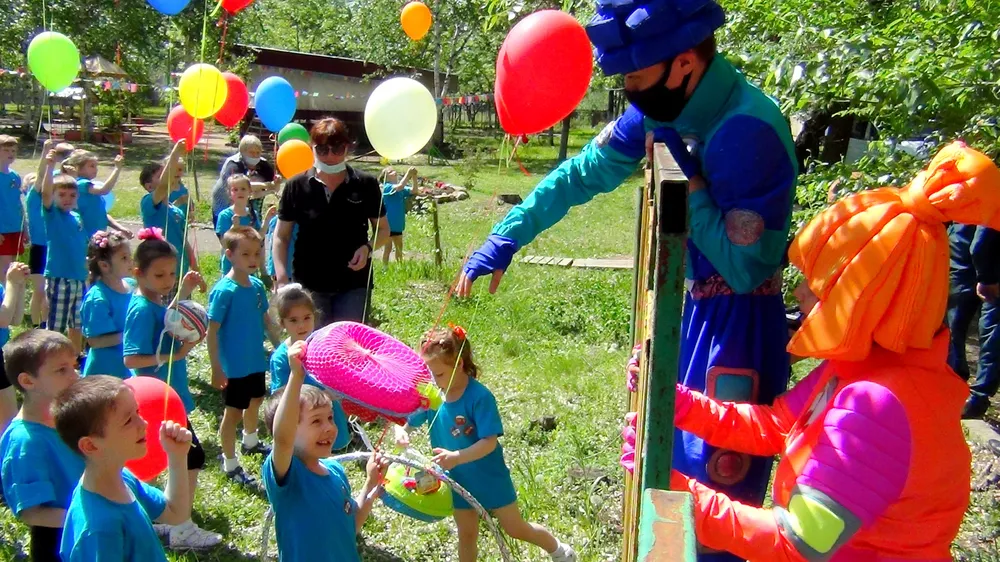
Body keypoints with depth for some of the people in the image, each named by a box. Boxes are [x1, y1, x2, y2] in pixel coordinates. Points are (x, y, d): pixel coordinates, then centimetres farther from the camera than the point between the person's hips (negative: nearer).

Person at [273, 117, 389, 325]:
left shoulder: (366, 185, 0)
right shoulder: (297, 186, 0)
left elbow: (383, 229, 9)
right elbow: (281, 236, 4)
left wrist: (369, 248, -12)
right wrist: (282, 279, -7)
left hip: (354, 283, 0)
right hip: (309, 285, 0)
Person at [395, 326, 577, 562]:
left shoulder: (480, 397, -27)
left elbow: (489, 442, -29)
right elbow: (404, 421, -3)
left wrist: (457, 457, -43)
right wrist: (401, 433, -27)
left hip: (489, 476, -4)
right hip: (458, 480, 4)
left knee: (515, 528, 12)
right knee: (466, 535, 17)